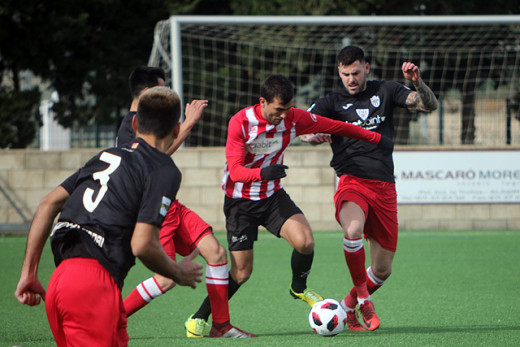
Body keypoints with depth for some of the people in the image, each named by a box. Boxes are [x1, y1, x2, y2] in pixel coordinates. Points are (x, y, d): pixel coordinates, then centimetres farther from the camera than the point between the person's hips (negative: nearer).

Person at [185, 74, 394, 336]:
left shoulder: (294, 119, -10)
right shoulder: (240, 122, -21)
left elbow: (336, 127, 3)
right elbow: (235, 171, -25)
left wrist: (376, 138, 9)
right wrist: (262, 172, -46)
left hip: (273, 196, 4)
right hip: (240, 201, -3)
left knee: (305, 242, -21)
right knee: (241, 273, -8)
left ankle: (298, 288, 10)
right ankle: (199, 317, 11)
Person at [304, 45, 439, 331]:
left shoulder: (385, 91, 12)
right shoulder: (332, 102, 8)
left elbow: (429, 105, 5)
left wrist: (417, 83, -15)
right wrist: (313, 136, -29)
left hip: (384, 187, 3)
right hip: (351, 182, -3)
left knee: (382, 270, 4)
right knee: (354, 229, -36)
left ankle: (348, 306, 33)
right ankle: (363, 298, -15)